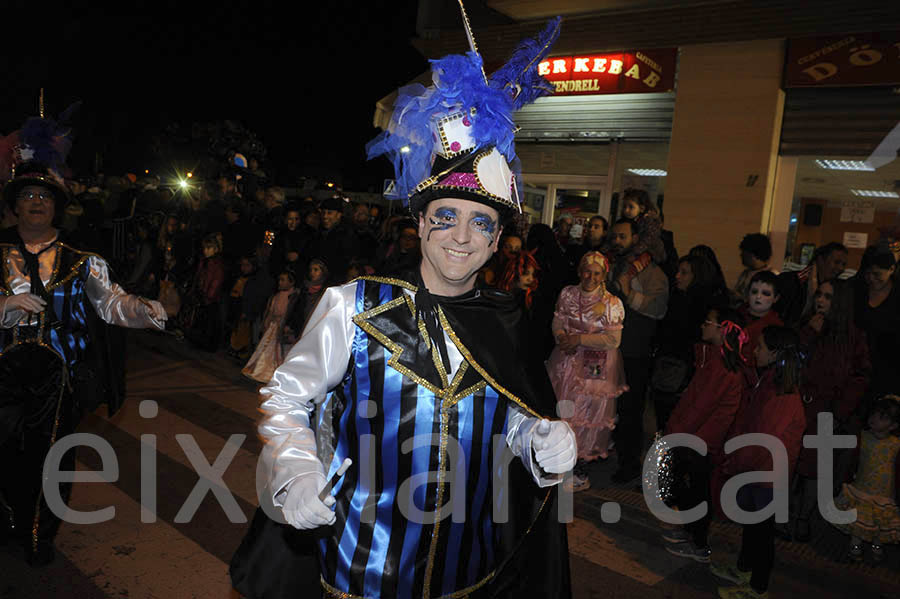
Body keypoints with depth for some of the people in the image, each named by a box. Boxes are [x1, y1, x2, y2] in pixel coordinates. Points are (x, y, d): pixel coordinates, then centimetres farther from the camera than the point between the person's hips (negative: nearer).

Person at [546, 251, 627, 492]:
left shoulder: (612, 303, -9)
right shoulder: (567, 294, 3)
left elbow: (613, 339, -13)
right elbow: (557, 323, 6)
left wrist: (579, 339, -16)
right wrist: (563, 339, -15)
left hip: (596, 369, -4)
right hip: (567, 361, 4)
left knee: (587, 414, 1)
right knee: (562, 411, 8)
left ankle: (581, 473, 14)